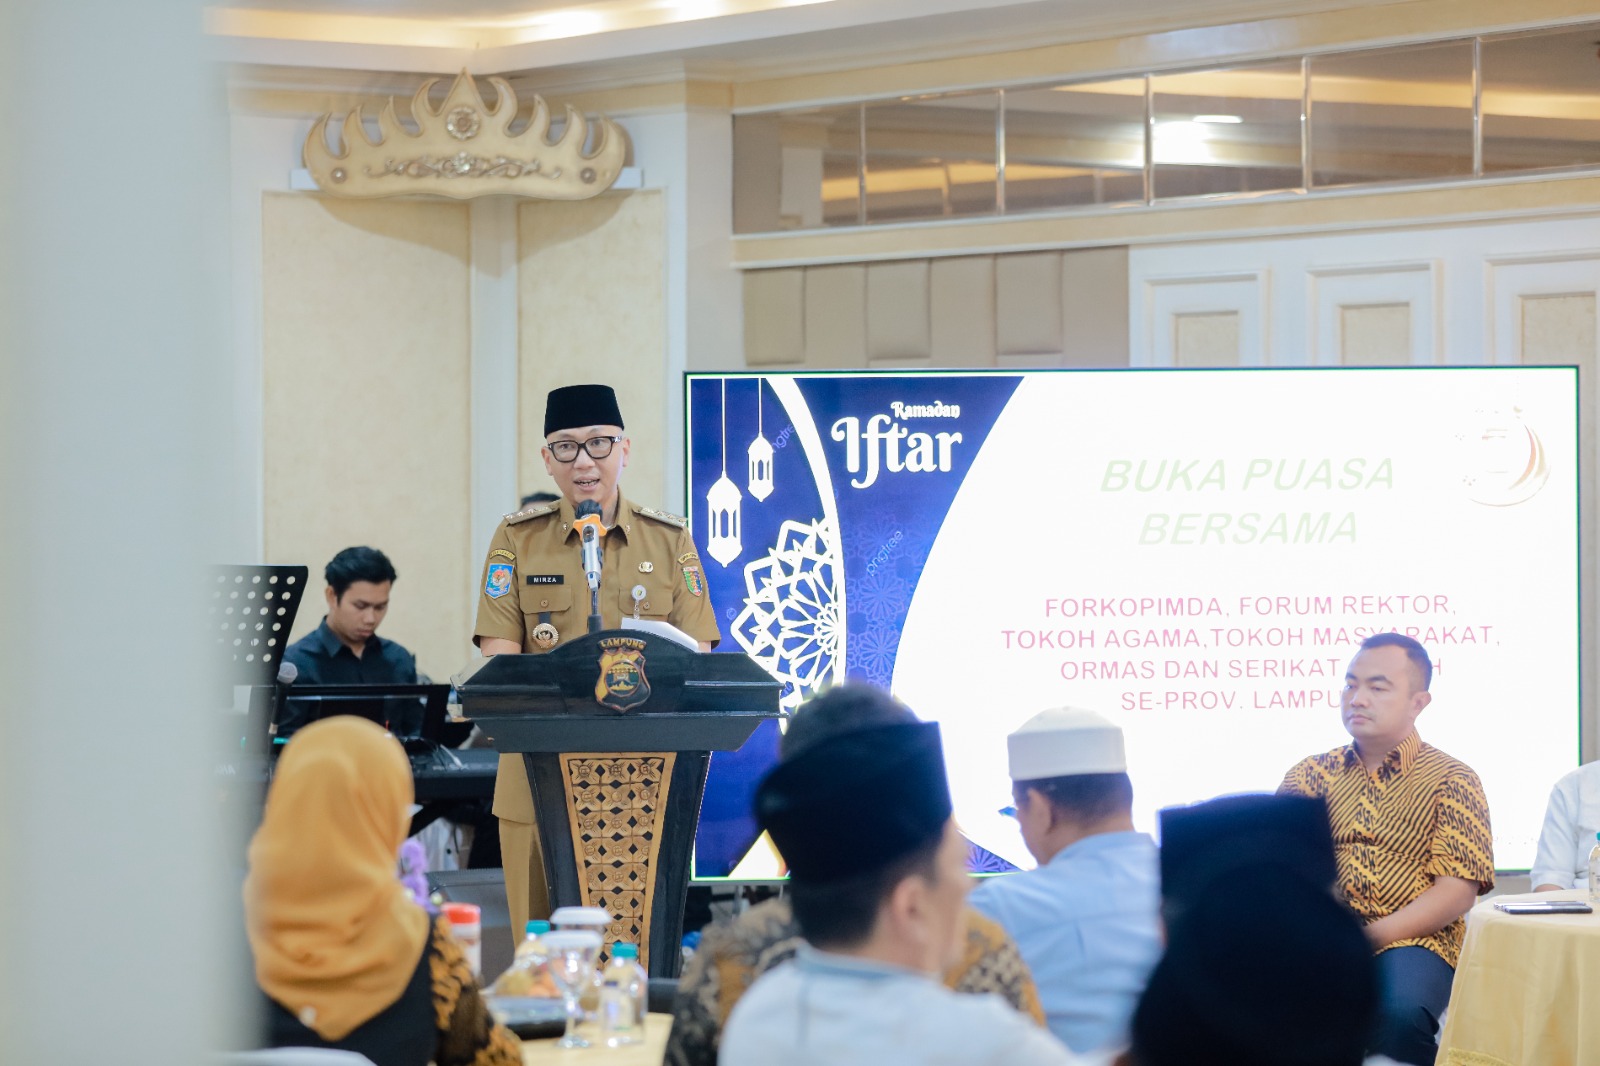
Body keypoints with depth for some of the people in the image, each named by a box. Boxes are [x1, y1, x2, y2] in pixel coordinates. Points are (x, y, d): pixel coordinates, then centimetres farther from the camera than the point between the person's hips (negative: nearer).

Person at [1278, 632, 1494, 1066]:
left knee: (1400, 1012, -38)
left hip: (1412, 939, -2)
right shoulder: (1311, 774, 19)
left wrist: (1368, 938, -15)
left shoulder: (1452, 780, 8)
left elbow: (1457, 893, -3)